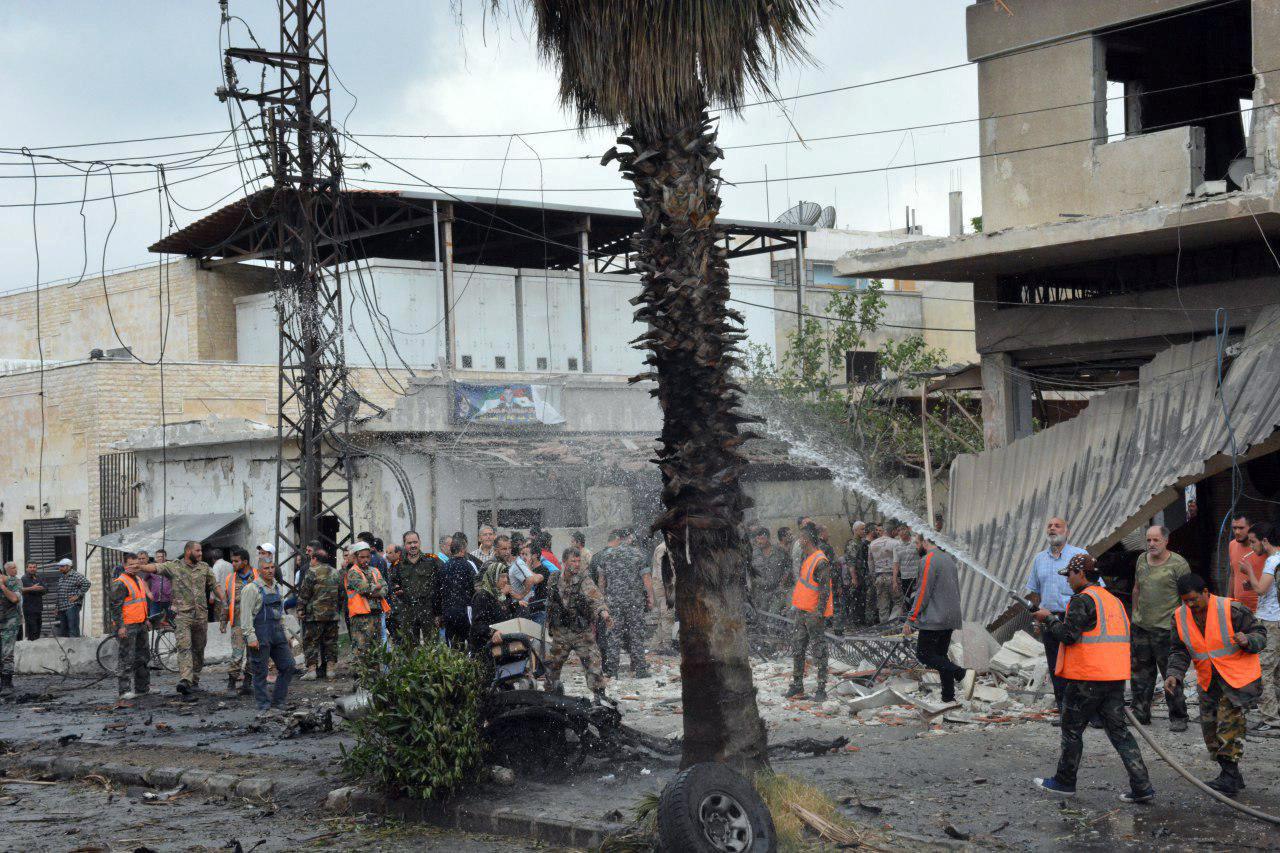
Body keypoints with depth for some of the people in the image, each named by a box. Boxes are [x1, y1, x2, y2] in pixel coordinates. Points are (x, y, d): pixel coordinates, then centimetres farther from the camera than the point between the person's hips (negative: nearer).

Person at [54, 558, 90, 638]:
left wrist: (77, 595, -18)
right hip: (62, 608, 9)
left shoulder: (76, 576, -8)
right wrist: (57, 607, 19)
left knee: (73, 629, -11)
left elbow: (87, 583, -19)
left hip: (72, 606, -9)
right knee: (62, 629, 11)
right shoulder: (61, 578, 19)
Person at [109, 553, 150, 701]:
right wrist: (120, 626, -22)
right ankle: (124, 691, -6)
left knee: (143, 657, 15)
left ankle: (142, 687, 24)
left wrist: (147, 619, 24)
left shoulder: (139, 580, 16)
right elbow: (115, 605, -18)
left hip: (140, 625, 9)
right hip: (126, 628, -9)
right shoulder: (120, 583, -13)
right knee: (126, 660, -7)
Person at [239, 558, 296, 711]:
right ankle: (264, 706, 5)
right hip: (260, 634, -8)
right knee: (261, 672, -2)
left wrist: (284, 632, 19)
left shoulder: (277, 587, 16)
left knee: (289, 667, 5)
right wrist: (251, 637, -19)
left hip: (277, 632, 8)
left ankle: (277, 703, 14)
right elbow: (246, 615, -13)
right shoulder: (251, 588, -8)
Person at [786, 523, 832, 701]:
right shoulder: (805, 558, 15)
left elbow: (825, 589, -18)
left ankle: (821, 688, 1)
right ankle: (797, 685, 20)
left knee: (818, 652, -3)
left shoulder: (821, 561, -15)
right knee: (797, 650, 12)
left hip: (814, 613, -9)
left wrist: (819, 613, -21)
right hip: (802, 612, 9)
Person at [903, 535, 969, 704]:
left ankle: (958, 671, -21)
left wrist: (910, 619, -14)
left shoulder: (928, 560, -13)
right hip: (950, 618, 9)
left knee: (924, 654, -5)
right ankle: (948, 697, 8)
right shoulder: (948, 558, 16)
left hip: (933, 620, -9)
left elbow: (923, 593, -17)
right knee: (940, 656, 12)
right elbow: (955, 590, 21)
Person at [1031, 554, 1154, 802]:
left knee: (1072, 730, 8)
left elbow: (1069, 635, -17)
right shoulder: (1113, 599, 16)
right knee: (1119, 730, 8)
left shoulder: (1082, 599, -11)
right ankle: (1142, 787, 2)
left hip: (1086, 678, -8)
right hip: (1115, 678, 8)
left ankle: (1064, 782, 20)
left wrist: (1048, 618, -2)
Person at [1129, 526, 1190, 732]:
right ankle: (1140, 714, 23)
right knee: (1141, 673, 12)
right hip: (1141, 627, 6)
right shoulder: (1142, 560, 11)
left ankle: (1178, 718, 6)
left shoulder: (1178, 564, -8)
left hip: (1166, 629, -6)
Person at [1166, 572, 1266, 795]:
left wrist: (1247, 640, -32)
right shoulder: (1180, 617, -1)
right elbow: (1179, 651, 5)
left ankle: (1229, 778, -7)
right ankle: (1232, 777, 22)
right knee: (1210, 726, 8)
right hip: (1209, 682, 6)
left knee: (1229, 722, -14)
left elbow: (1260, 635, -9)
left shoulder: (1232, 610, -17)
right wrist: (1174, 675, -12)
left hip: (1238, 678, -6)